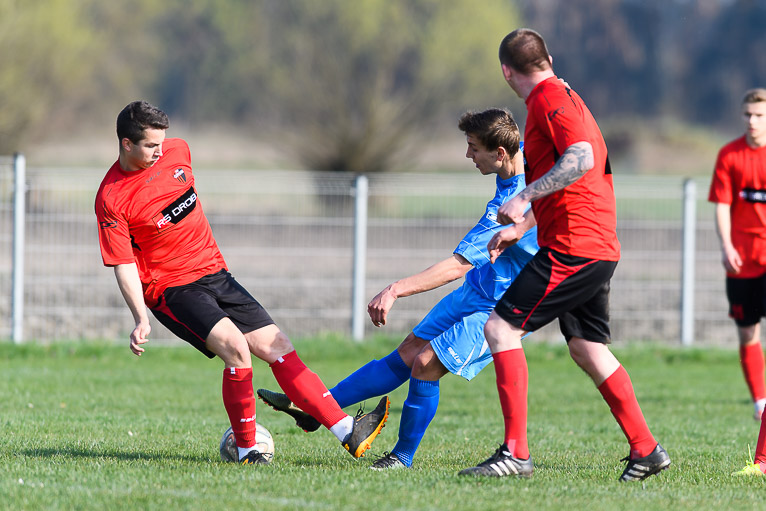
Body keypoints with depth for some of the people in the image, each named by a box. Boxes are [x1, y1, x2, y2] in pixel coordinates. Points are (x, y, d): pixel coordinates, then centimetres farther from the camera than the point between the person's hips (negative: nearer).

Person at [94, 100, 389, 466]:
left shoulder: (177, 151, 2)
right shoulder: (111, 200, -15)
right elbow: (124, 265, -14)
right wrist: (141, 319, -25)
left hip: (214, 273, 7)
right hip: (171, 288, -7)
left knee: (277, 346, -2)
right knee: (236, 347, -26)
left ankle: (348, 431, -5)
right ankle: (246, 448, -10)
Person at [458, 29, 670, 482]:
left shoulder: (549, 99, -10)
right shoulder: (563, 96, 22)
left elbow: (581, 159, -24)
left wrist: (526, 197, -26)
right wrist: (515, 230, 29)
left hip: (573, 248, -10)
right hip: (599, 249, 10)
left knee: (501, 327, -11)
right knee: (588, 349, 16)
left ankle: (516, 452, -16)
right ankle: (646, 450, 18)